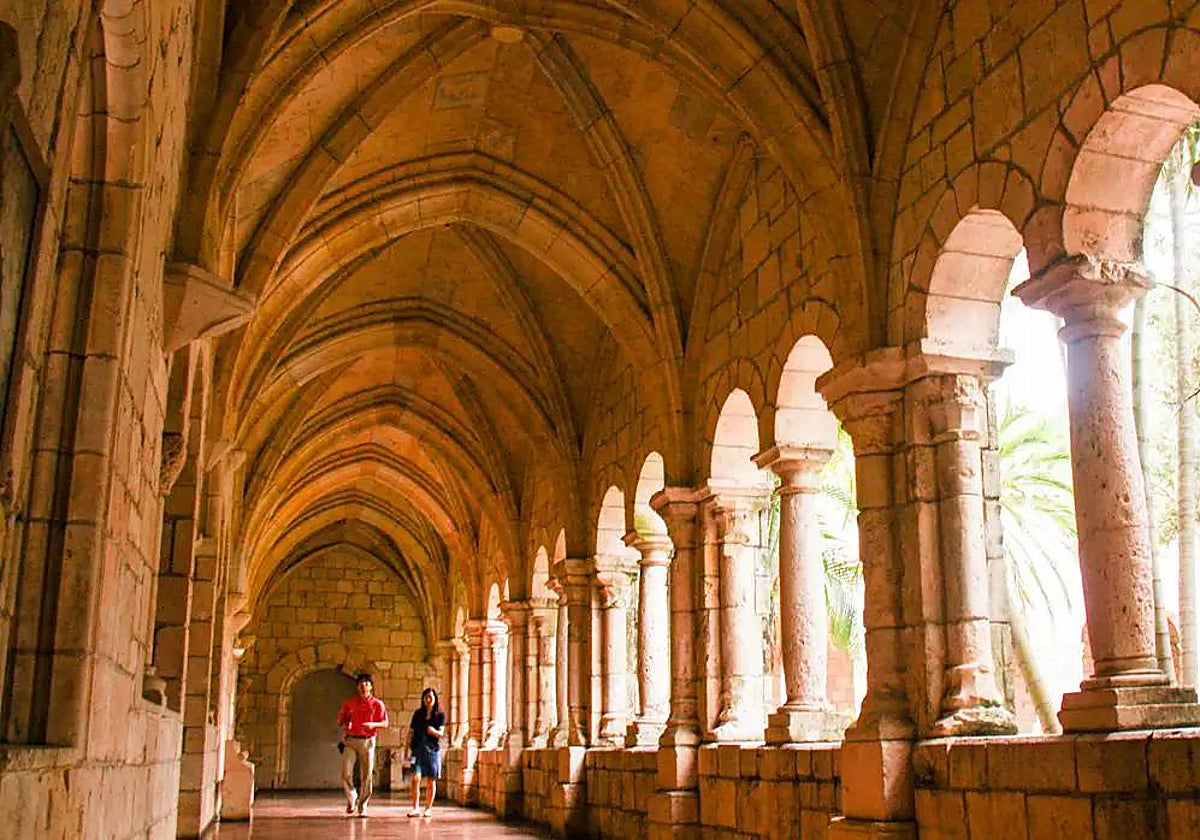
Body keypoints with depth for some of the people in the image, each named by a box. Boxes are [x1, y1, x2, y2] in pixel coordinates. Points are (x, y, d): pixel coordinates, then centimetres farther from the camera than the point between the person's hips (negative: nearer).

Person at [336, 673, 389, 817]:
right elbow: (340, 719, 16)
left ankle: (362, 806, 11)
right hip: (351, 740, 1)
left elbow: (385, 723, 0)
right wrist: (343, 725, -6)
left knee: (366, 775, -1)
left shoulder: (377, 704, 3)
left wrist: (373, 724, -20)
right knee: (346, 773, -9)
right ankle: (351, 797, 17)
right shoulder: (350, 703, 9)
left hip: (367, 741, -1)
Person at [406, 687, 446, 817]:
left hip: (433, 749, -1)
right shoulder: (417, 714, 10)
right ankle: (416, 808, -10)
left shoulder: (440, 715, 5)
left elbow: (441, 733, -4)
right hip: (418, 749, 1)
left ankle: (428, 808, 13)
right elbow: (412, 732, 13)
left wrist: (434, 731, -26)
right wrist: (408, 747, 7)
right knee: (416, 778, -13)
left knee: (431, 780, 3)